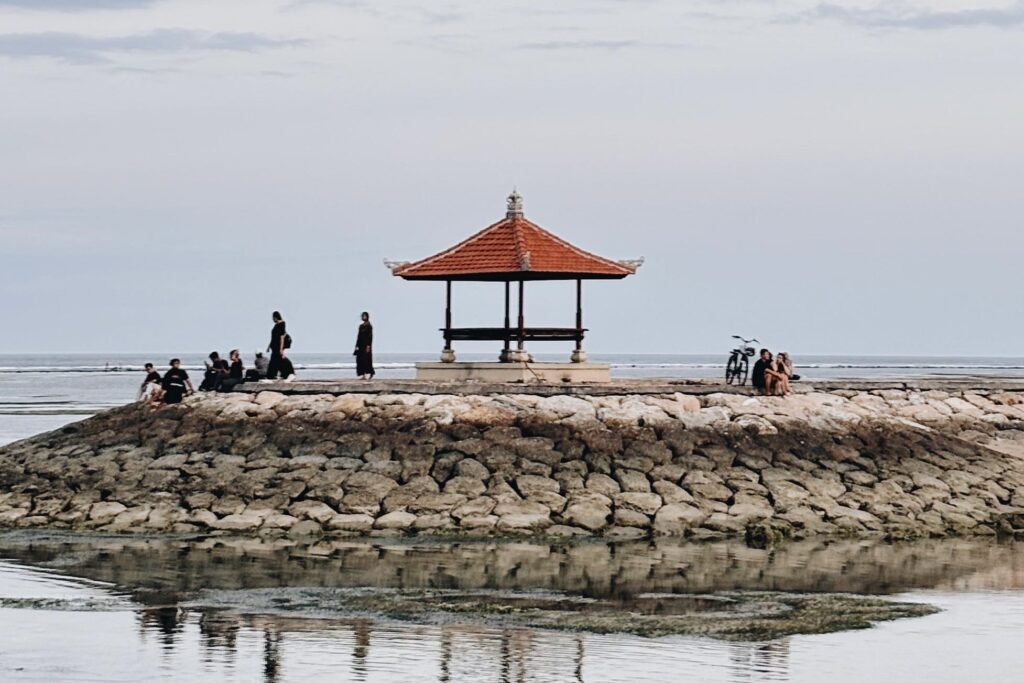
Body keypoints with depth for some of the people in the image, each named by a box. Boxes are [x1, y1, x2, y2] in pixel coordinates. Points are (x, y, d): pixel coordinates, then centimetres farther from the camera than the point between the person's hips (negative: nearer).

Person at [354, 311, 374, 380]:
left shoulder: (369, 326, -8)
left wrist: (368, 346, -19)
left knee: (366, 359, -9)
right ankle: (362, 374, 4)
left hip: (366, 345, -8)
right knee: (360, 360, 2)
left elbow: (370, 336, -13)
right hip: (361, 345, 8)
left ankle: (369, 374, -6)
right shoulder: (361, 326, 14)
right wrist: (357, 346, 13)